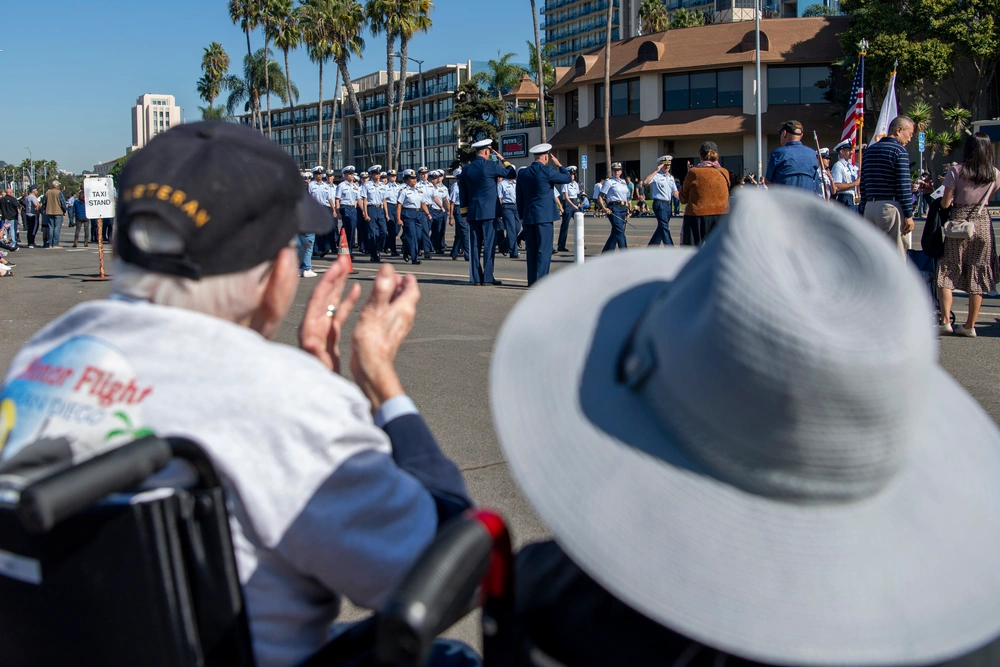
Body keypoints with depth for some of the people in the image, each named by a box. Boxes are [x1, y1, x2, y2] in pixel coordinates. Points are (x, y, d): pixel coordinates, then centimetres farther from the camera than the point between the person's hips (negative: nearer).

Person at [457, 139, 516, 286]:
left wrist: (465, 213, 17)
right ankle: (487, 277, -4)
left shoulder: (466, 169, 7)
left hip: (473, 213, 5)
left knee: (475, 245, 6)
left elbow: (462, 194, 11)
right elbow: (512, 173, -1)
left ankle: (475, 278, 7)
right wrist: (502, 159, 9)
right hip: (489, 212, -5)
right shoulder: (490, 166, -9)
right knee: (489, 245, -2)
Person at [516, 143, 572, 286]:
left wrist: (522, 215, 19)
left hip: (528, 216, 6)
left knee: (531, 250, 10)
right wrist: (559, 165, 11)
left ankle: (532, 280, 12)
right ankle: (540, 280, -7)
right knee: (544, 249, -4)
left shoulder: (523, 174, 8)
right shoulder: (547, 171, -10)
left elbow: (519, 198, 12)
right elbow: (568, 178, -1)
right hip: (544, 215, -6)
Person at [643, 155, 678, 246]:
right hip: (659, 204, -8)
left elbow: (675, 192, 16)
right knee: (664, 228, -10)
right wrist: (656, 171, -22)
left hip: (668, 204, 8)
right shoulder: (657, 176, -8)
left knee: (661, 227, 13)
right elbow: (645, 182, -25)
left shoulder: (671, 177, 16)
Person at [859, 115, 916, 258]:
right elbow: (903, 186, -12)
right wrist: (909, 215, -9)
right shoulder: (899, 151, -6)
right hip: (890, 207, -7)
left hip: (870, 207, 7)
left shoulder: (870, 151, 15)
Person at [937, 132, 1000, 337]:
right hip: (983, 224, 3)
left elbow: (945, 203, -8)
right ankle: (970, 326, 11)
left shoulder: (956, 172, -10)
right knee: (978, 275, 7)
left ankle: (945, 320, -8)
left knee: (947, 272, 4)